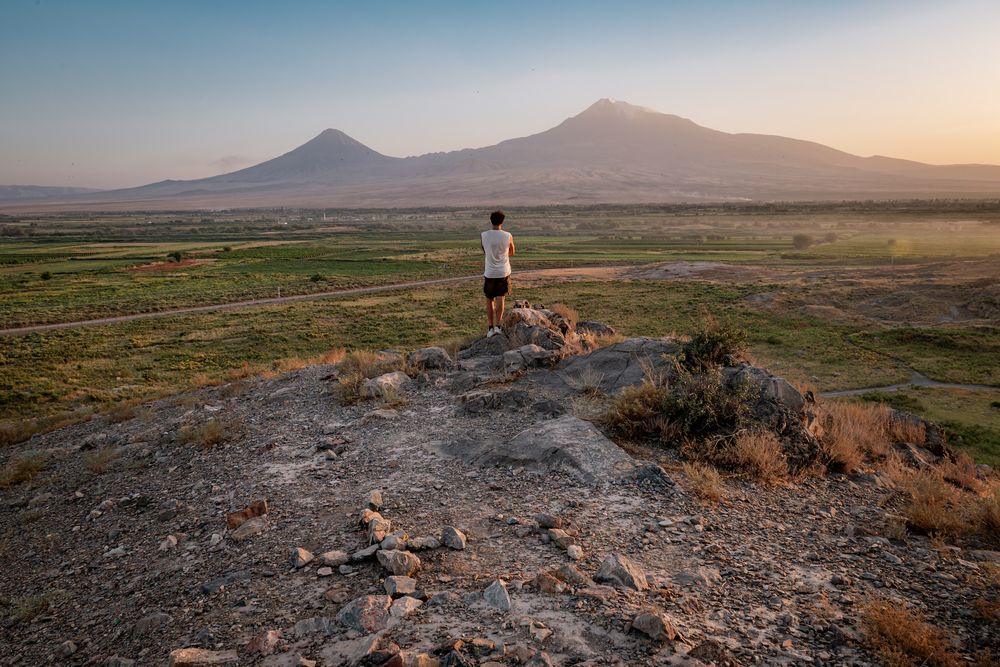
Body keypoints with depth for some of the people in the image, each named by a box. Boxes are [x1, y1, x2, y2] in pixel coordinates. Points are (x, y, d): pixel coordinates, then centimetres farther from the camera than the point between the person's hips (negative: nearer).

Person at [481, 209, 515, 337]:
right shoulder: (508, 236, -5)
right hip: (504, 272, 0)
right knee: (500, 300, 1)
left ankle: (490, 327, 9)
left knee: (489, 300, 12)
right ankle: (497, 325, -12)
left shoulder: (484, 235, -5)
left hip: (489, 273, 1)